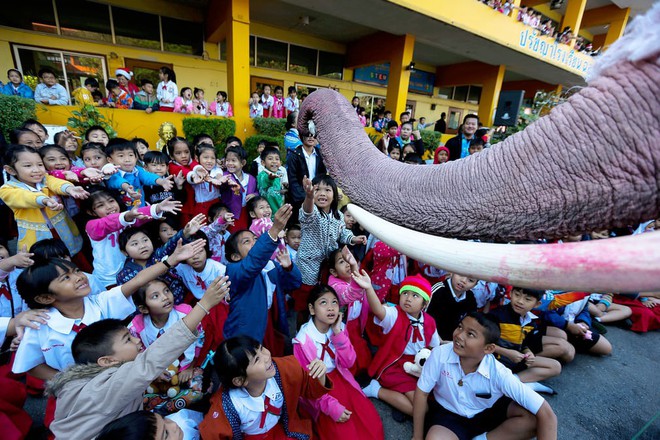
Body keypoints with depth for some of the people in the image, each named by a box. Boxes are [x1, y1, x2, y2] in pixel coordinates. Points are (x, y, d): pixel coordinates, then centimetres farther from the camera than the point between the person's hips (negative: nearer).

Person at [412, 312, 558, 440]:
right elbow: (422, 392, -15)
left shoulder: (497, 373, -27)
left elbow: (546, 415, -24)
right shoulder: (440, 354, -28)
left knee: (532, 417, -21)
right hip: (448, 414, -1)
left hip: (487, 413, 2)